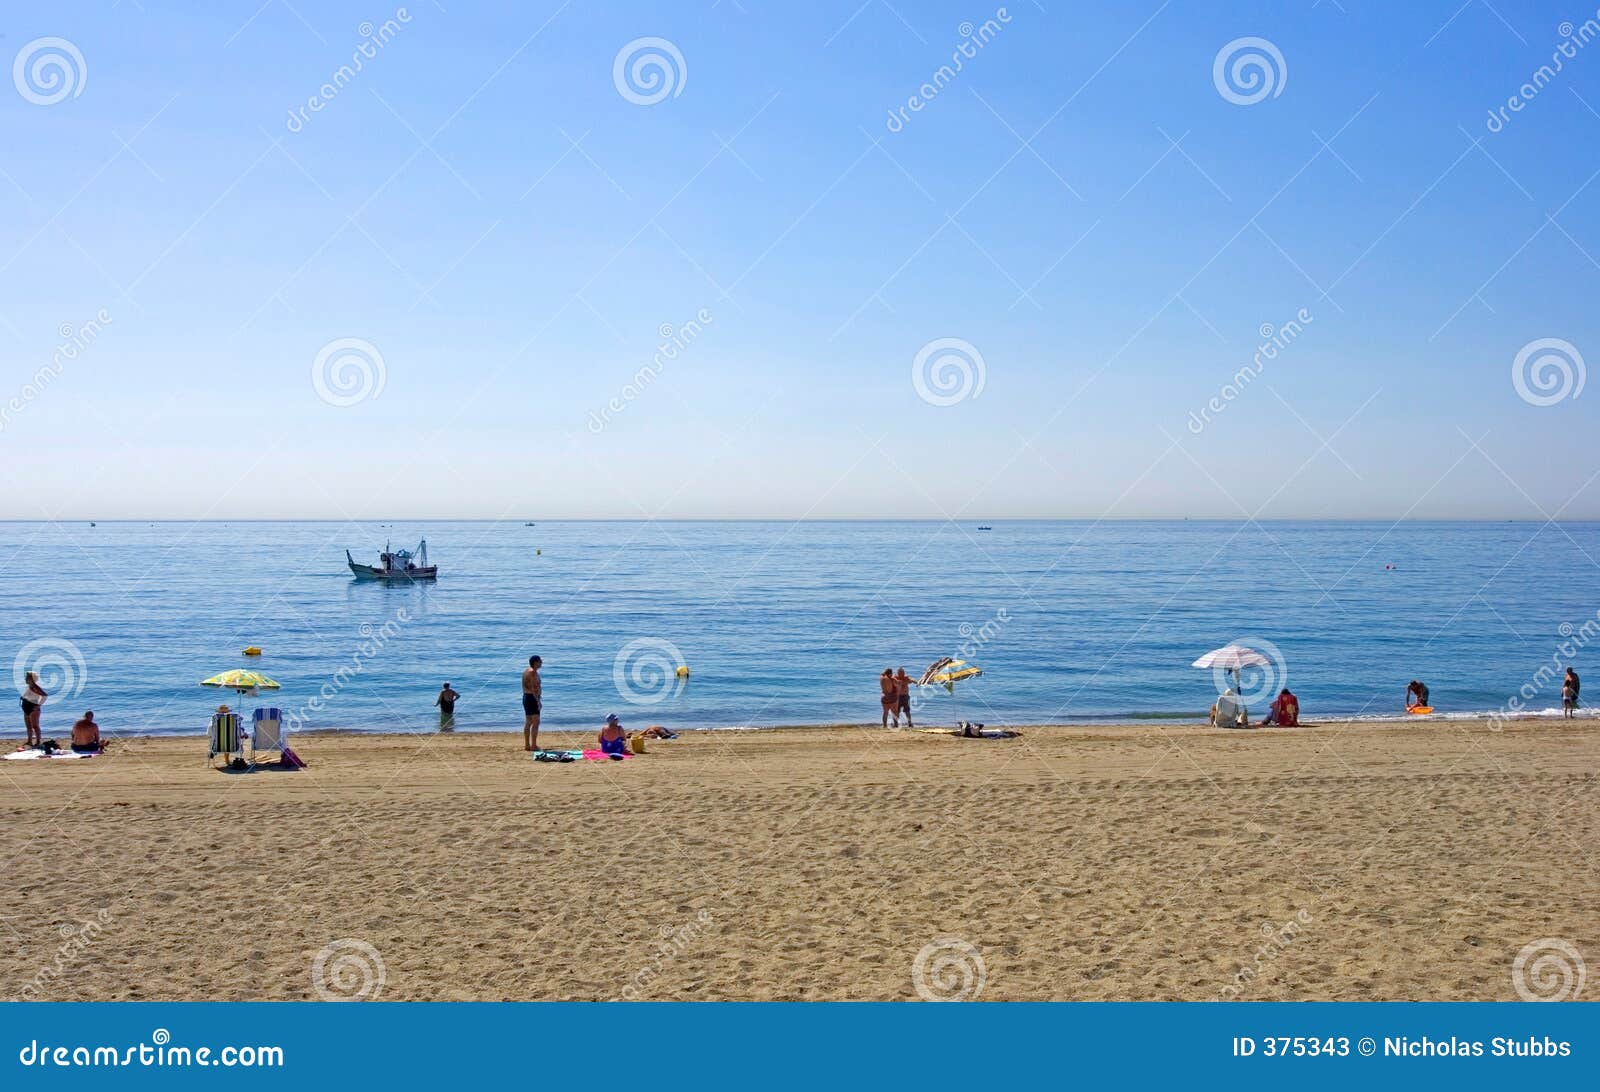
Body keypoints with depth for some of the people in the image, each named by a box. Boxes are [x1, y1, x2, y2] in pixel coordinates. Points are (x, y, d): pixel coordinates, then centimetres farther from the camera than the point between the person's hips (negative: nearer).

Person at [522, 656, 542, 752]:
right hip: (533, 698, -10)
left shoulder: (526, 671, 15)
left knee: (528, 722, 12)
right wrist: (538, 700, -22)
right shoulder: (533, 672, -16)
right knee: (536, 722, -8)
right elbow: (533, 688, -22)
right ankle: (533, 745, -10)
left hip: (526, 697, 10)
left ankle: (527, 745, 14)